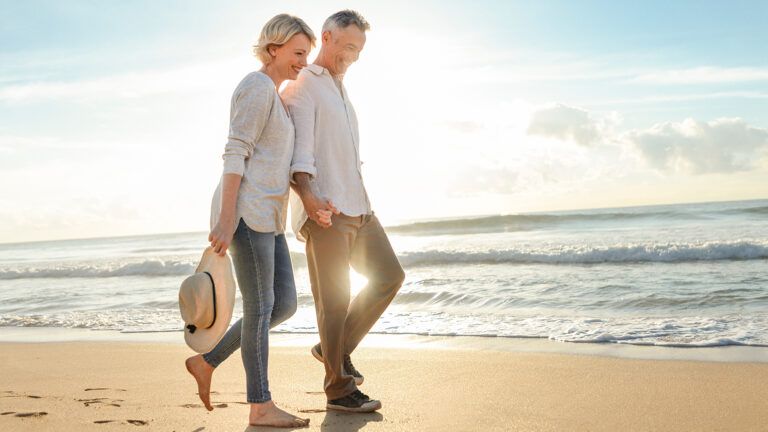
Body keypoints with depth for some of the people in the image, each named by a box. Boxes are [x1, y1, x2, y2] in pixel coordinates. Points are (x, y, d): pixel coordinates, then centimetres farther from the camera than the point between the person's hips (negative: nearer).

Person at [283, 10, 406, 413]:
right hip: (324, 211, -9)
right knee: (334, 299, -5)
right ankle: (340, 389, 5)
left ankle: (336, 347, 18)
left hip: (357, 207, 9)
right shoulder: (302, 86, -2)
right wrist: (307, 195, -29)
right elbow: (300, 149, -15)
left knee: (389, 276, 8)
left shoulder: (340, 90, 25)